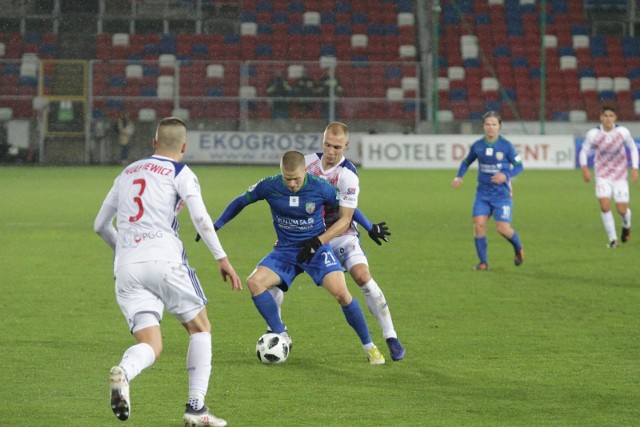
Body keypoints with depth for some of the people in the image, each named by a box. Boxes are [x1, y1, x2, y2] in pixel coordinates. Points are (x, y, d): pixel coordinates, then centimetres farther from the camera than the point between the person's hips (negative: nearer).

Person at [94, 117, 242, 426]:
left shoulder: (127, 173, 24)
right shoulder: (180, 173, 7)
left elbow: (100, 225, 29)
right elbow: (200, 218, -9)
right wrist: (222, 258, -5)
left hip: (126, 267, 4)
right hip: (164, 259, -4)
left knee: (150, 344, 1)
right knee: (200, 328, 14)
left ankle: (123, 372, -35)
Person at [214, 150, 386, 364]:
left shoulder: (321, 188, -15)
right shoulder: (269, 186, -10)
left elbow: (347, 214, -4)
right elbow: (241, 202, 7)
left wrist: (318, 241, -13)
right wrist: (216, 226, 4)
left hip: (316, 247, -3)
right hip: (285, 250, 3)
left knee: (340, 292, -23)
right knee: (254, 282, -20)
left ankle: (369, 347, -4)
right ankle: (282, 336, -5)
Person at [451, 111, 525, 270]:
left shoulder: (506, 146, -8)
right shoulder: (477, 146, 1)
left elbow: (519, 166, -3)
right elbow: (466, 162, 17)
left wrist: (506, 175, -21)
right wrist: (459, 177, 1)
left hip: (502, 193, -3)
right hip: (483, 193, 3)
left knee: (503, 228, -12)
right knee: (479, 223, -11)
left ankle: (518, 248, 21)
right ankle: (483, 262, 2)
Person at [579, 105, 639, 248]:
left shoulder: (623, 132, -11)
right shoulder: (593, 134, -13)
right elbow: (584, 151, 1)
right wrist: (584, 168, -15)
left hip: (620, 176, 0)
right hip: (603, 176, 0)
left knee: (622, 210, -1)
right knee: (605, 206, -17)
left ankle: (626, 226, 37)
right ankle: (613, 239, -1)